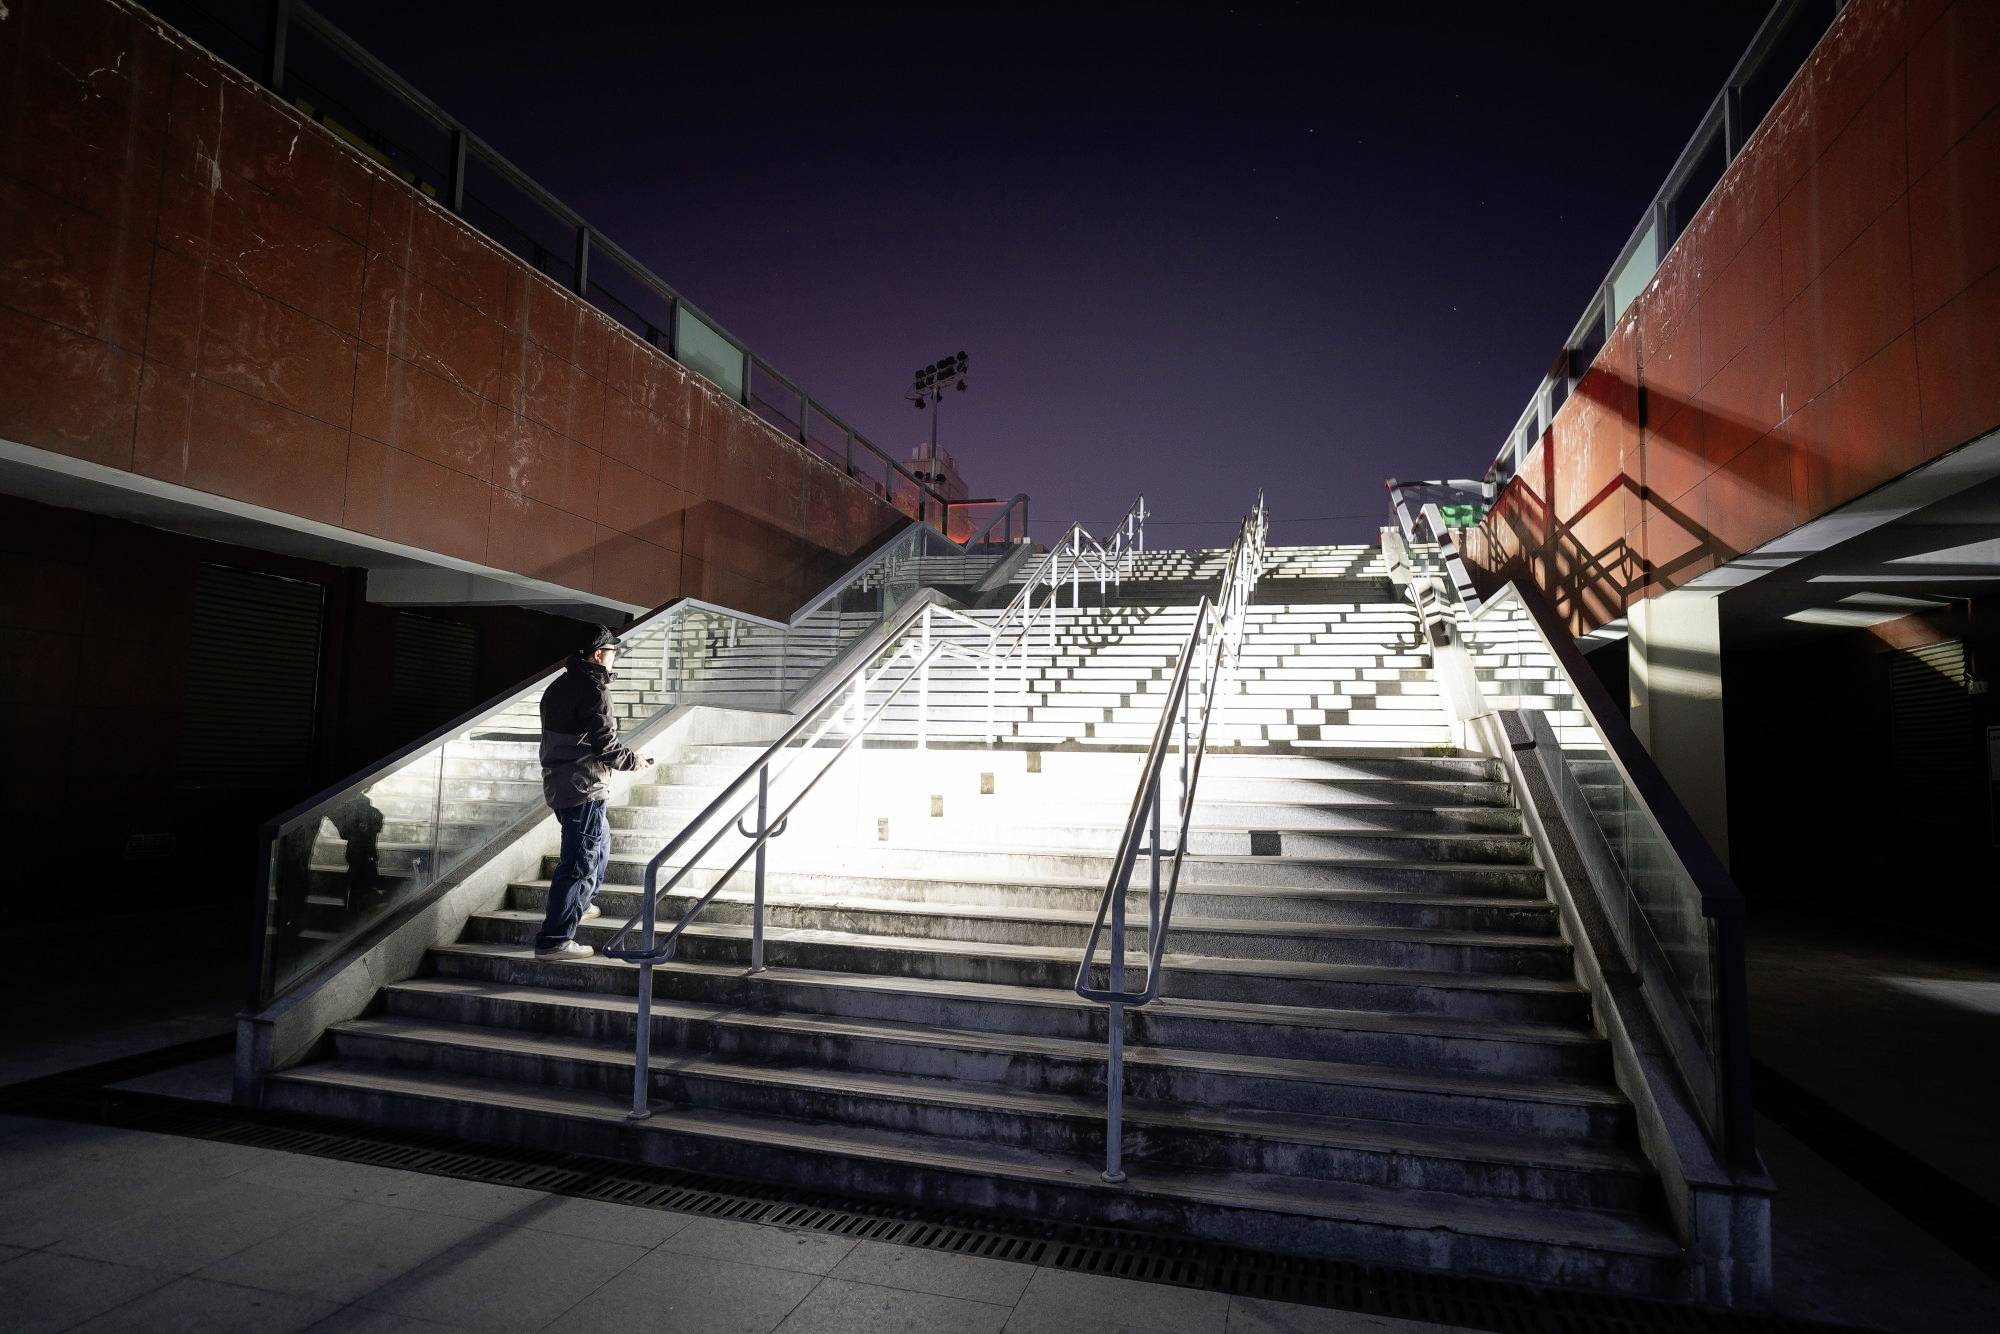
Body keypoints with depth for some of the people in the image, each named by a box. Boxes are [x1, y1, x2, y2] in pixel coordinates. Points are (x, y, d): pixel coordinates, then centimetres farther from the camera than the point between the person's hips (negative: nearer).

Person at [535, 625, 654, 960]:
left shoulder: (558, 685, 13)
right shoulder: (593, 688, -16)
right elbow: (605, 743, -20)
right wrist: (633, 760, -3)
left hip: (557, 782, 10)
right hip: (583, 788, -10)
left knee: (599, 841, 29)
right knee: (581, 860, -5)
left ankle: (579, 905, 43)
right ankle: (554, 940, -3)